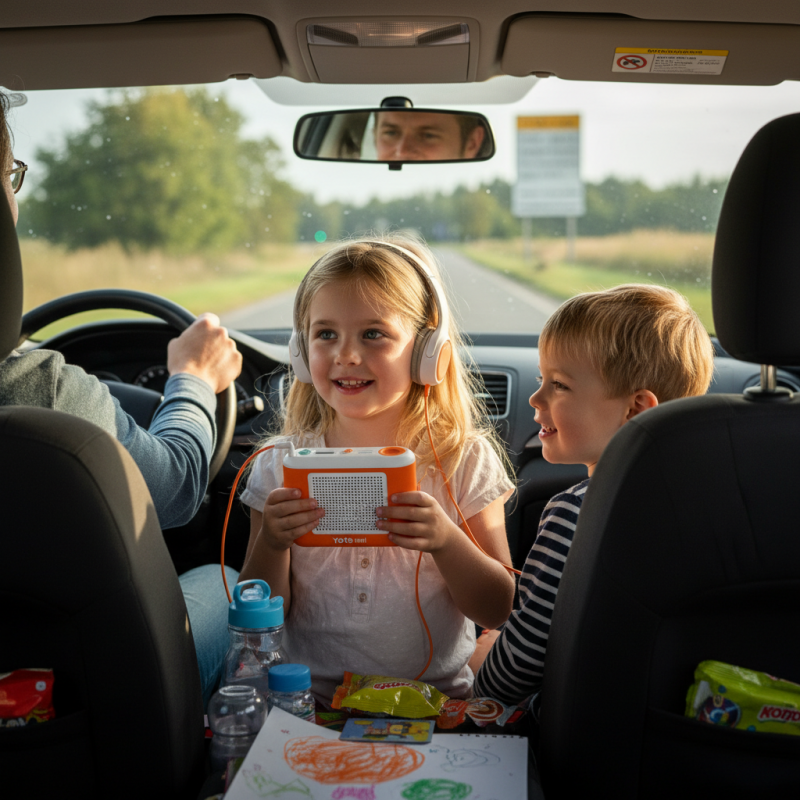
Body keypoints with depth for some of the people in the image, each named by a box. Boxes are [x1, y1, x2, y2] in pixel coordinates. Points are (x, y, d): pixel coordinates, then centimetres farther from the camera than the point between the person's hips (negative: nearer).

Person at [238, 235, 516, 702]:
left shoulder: (465, 459, -1)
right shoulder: (281, 465, 2)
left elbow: (499, 611, 0)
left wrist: (446, 541, -17)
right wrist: (270, 545, -15)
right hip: (311, 698, 1)